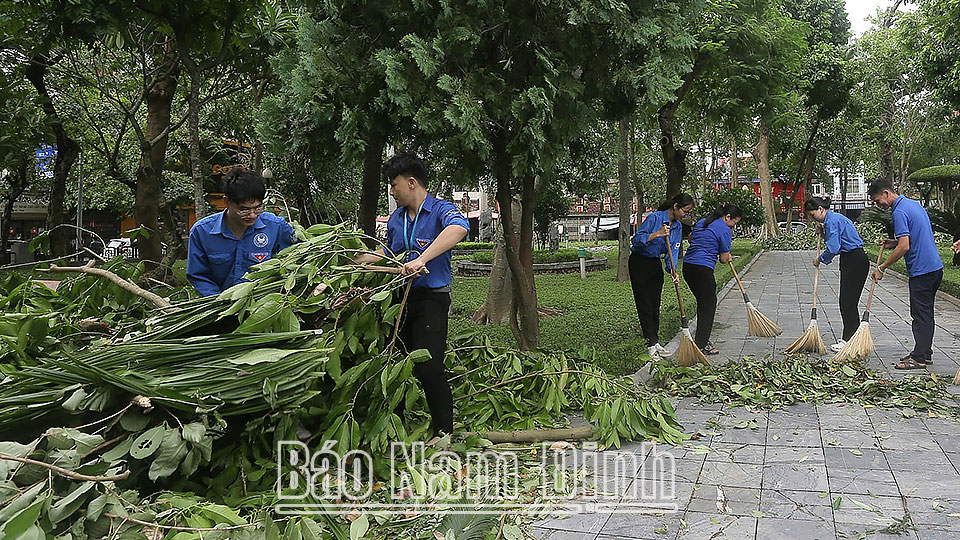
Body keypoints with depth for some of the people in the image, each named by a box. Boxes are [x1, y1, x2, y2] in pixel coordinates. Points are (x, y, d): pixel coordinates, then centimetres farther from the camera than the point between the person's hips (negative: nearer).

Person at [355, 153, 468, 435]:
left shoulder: (441, 210, -8)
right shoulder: (396, 218, 16)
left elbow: (458, 229, -34)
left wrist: (422, 259, -41)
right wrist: (357, 261, 29)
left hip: (431, 298, -7)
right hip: (401, 297, 7)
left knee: (428, 367, -15)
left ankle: (445, 432, -2)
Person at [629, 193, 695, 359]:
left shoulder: (678, 226, 2)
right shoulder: (655, 218, -20)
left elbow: (673, 251, -1)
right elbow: (636, 240, -22)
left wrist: (673, 271, -16)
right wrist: (657, 234, -33)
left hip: (655, 264, 7)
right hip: (639, 263, -7)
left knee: (655, 305, 9)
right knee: (645, 305, -4)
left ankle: (655, 342, 17)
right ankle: (651, 343, 1)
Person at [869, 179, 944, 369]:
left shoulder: (899, 212, -17)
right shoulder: (914, 204, 14)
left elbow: (904, 247, -23)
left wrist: (881, 268, -15)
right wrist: (893, 243, 13)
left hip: (922, 270, -10)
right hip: (935, 266, 10)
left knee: (920, 315, -4)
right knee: (926, 313, 16)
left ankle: (919, 358, 0)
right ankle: (925, 352, 24)